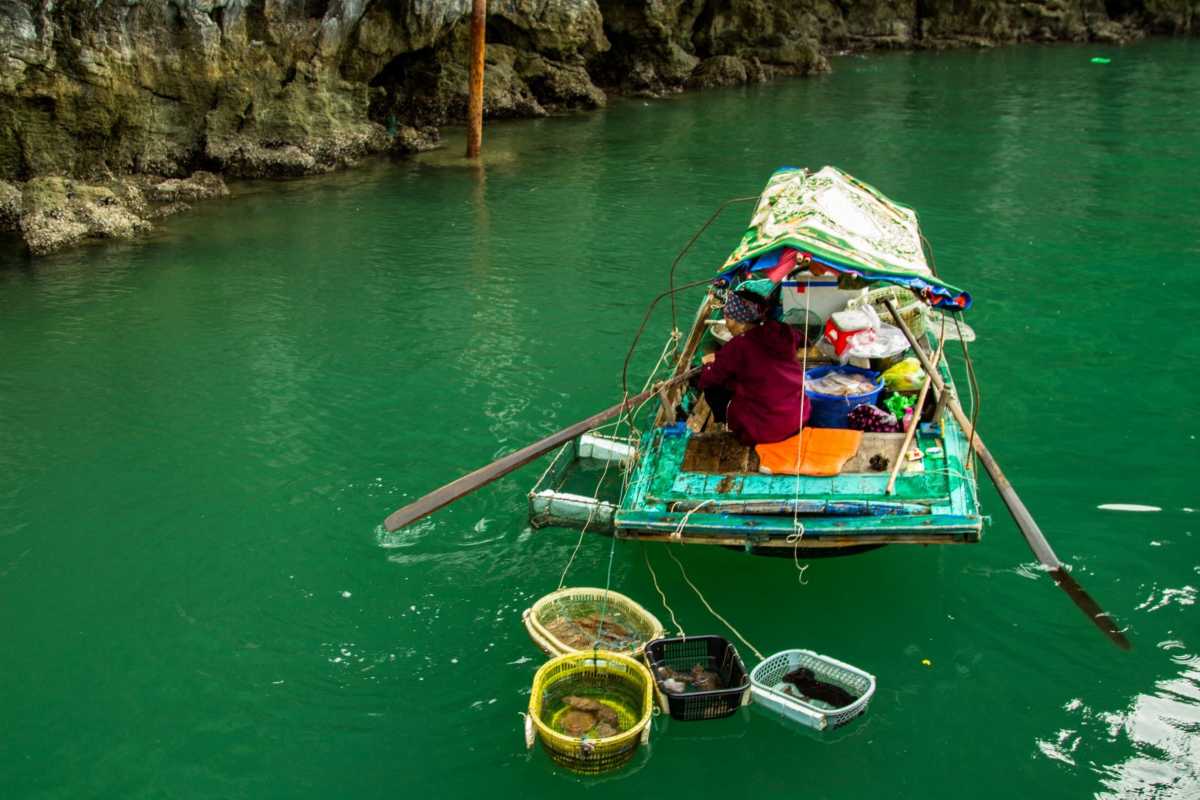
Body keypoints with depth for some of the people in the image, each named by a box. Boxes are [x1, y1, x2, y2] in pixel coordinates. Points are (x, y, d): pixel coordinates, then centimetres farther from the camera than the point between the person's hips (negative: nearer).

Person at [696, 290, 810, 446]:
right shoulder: (782, 332, -3)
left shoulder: (738, 347, -18)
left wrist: (710, 365, 19)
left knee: (713, 388, 10)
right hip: (799, 419, 6)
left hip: (763, 431, -6)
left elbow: (704, 382, -6)